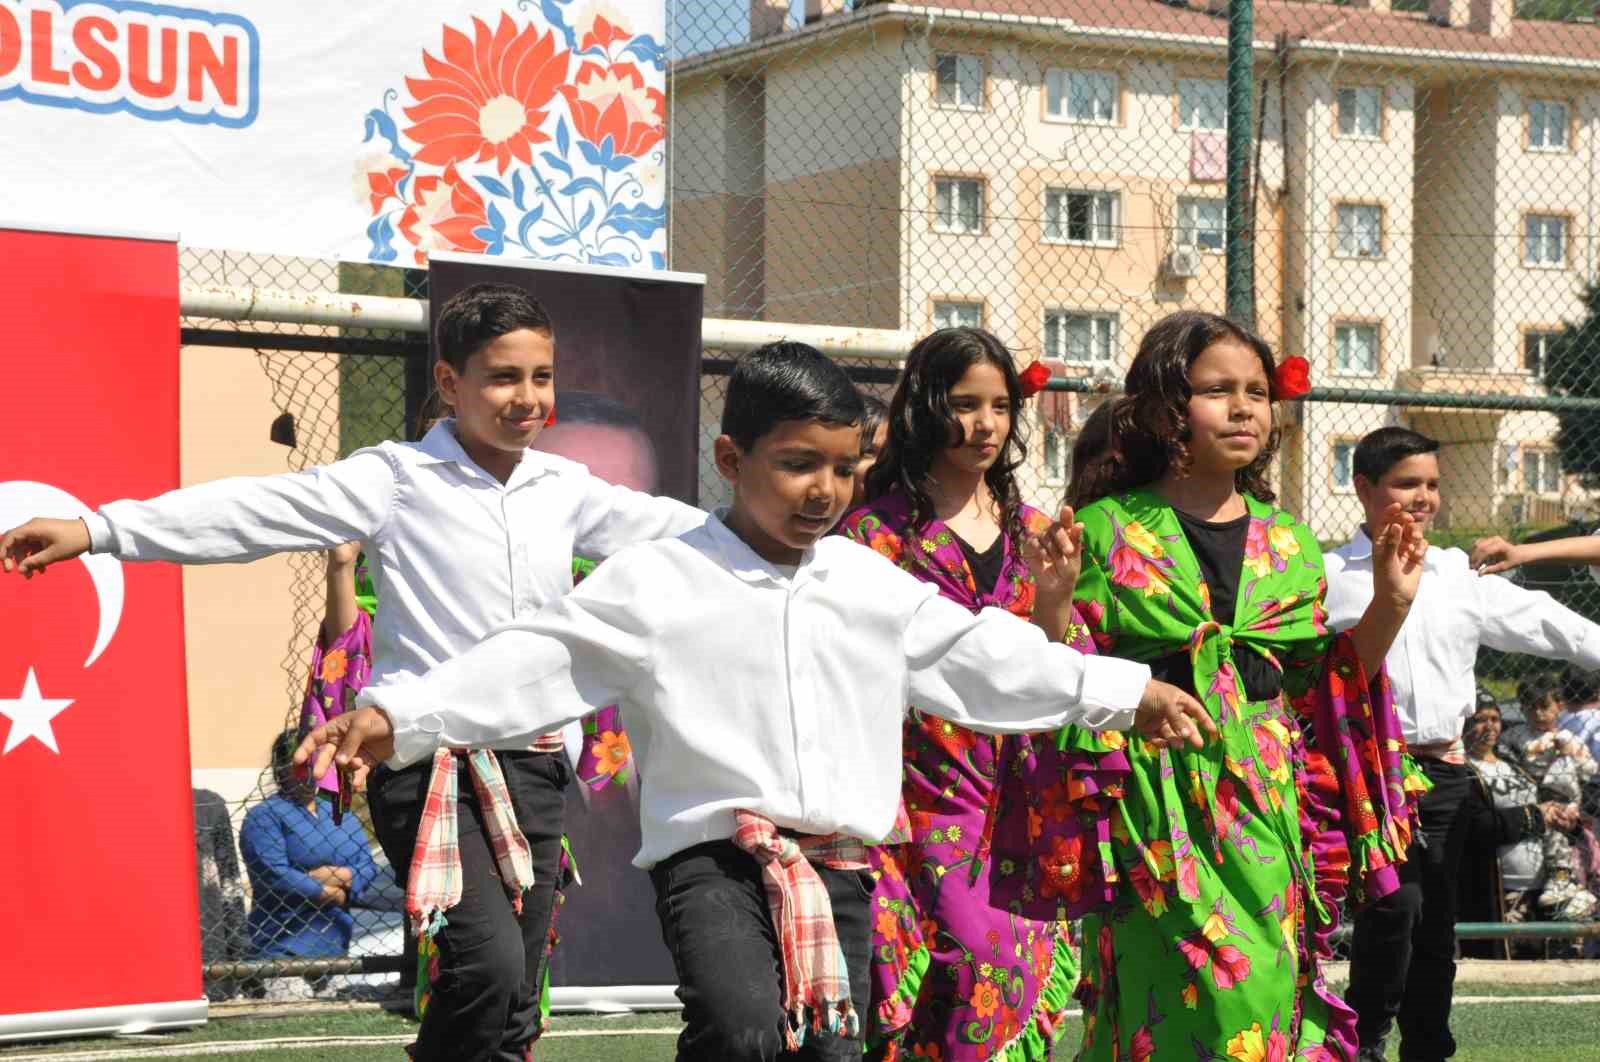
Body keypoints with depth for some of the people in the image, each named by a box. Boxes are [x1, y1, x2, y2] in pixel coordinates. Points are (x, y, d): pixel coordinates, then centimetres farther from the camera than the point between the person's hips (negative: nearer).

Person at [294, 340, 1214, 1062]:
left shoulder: (875, 587, 13)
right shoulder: (654, 584, -1)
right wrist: (397, 717, -18)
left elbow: (985, 656, 20)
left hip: (836, 867, 5)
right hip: (711, 855, -4)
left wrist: (1124, 690, 22)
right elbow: (533, 664, -7)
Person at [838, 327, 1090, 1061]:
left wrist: (1056, 605, -6)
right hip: (928, 797, -4)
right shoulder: (877, 531, 0)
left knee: (1034, 970, -2)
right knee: (985, 962, -17)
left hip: (1021, 802, 4)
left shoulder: (1032, 533, 14)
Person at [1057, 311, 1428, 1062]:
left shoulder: (1290, 544, 13)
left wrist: (1389, 605, 5)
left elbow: (1320, 691, 15)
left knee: (1267, 998, 1)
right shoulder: (1107, 532, 0)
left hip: (1267, 812, 4)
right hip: (1154, 814, -4)